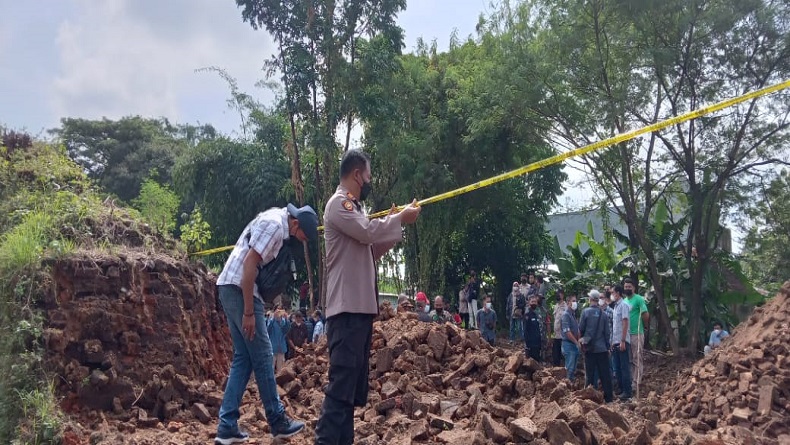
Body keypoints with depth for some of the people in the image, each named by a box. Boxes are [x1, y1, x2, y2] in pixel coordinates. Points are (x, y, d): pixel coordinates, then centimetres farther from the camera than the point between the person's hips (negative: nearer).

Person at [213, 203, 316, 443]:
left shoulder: (275, 221, 15)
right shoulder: (274, 224, -15)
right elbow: (249, 263, -22)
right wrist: (249, 312, -21)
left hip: (232, 288, 10)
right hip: (239, 288, -10)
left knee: (243, 358, 10)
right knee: (262, 357, -1)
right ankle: (278, 421, 10)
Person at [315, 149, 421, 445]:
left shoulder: (352, 207, 24)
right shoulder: (339, 203, -6)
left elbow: (370, 251, 25)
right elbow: (367, 231, -21)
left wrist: (393, 224, 17)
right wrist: (400, 219, -6)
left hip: (360, 307, 10)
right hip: (347, 308, -10)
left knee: (354, 383, 12)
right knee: (342, 382, -14)